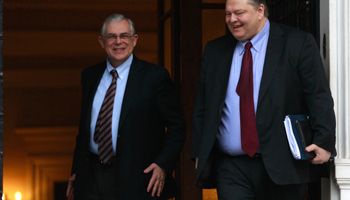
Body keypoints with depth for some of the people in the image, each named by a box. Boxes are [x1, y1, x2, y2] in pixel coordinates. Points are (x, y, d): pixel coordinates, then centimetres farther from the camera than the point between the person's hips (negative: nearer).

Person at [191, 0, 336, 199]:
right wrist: (199, 153, 8)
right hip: (231, 169, 3)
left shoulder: (298, 43, -1)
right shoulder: (214, 51, 11)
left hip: (281, 166, -3)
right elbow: (202, 107, 14)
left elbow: (319, 98, -6)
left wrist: (324, 141, -16)